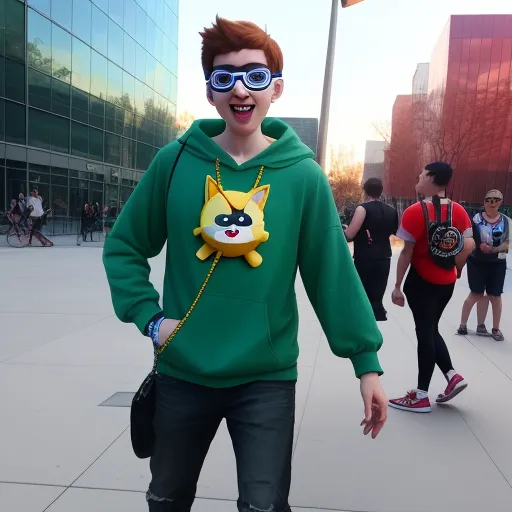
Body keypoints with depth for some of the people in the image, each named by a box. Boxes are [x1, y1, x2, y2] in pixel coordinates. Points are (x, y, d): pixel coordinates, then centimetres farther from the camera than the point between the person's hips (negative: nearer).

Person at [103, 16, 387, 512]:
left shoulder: (302, 175, -8)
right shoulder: (175, 161, -6)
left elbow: (334, 272, -5)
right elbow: (123, 246, 4)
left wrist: (366, 360, -5)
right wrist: (149, 317, -6)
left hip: (267, 378, -2)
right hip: (182, 373, 3)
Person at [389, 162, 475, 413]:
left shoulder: (416, 211, -16)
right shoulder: (459, 211, 2)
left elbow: (407, 252, -16)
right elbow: (469, 245, 0)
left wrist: (398, 286, -10)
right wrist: (455, 269, 15)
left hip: (422, 281, -6)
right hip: (447, 282, 6)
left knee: (424, 333, 1)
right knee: (431, 330, 22)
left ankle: (421, 397, 10)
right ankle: (452, 376, 15)